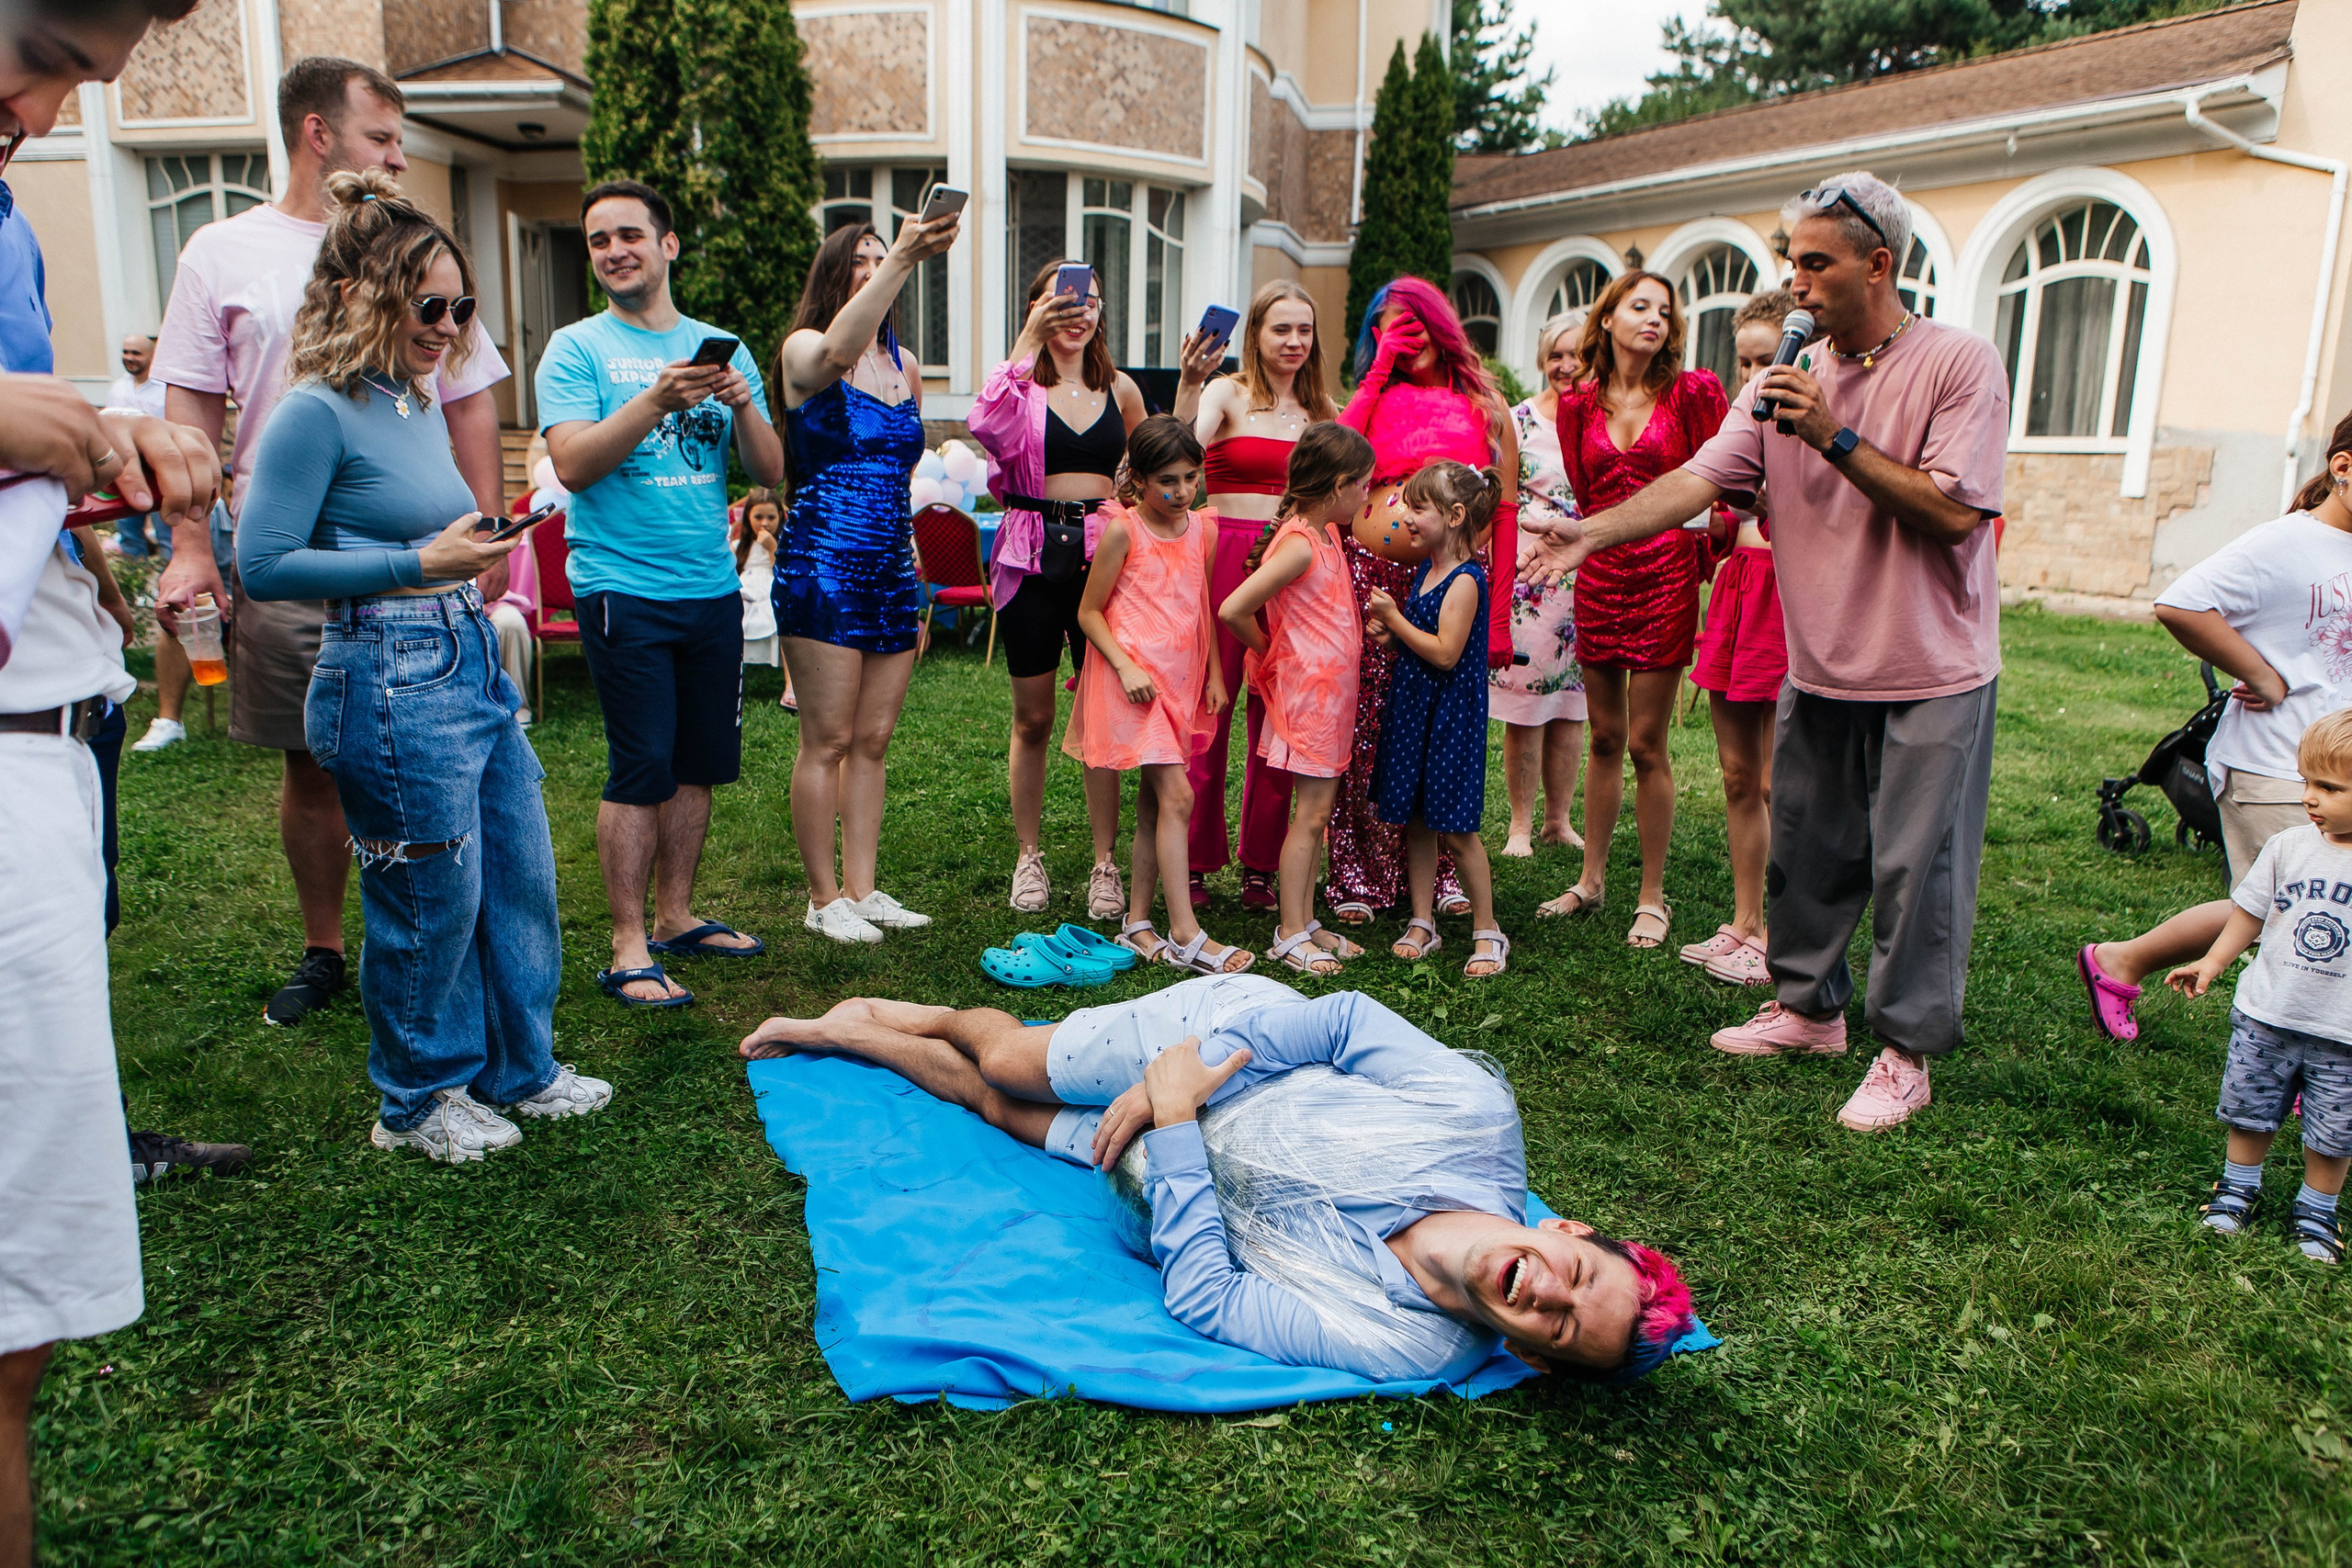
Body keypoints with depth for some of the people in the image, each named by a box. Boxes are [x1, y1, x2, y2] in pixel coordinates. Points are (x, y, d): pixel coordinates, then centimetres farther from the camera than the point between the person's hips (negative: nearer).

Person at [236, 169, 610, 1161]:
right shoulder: (319, 412, -12)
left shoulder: (420, 404, 12)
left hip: (473, 662, 9)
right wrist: (417, 564, -17)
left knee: (521, 882, 14)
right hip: (393, 683, -9)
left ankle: (521, 1069, 31)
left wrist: (474, 550, 10)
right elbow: (263, 567, -14)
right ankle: (419, 1100, 24)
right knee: (433, 904, 3)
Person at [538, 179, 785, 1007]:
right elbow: (573, 464, -14)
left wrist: (742, 404, -12)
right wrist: (656, 400, -24)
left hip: (712, 588, 5)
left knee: (699, 765, 11)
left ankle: (676, 916, 25)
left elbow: (771, 472, 6)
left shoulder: (721, 347, 11)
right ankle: (628, 947, 4)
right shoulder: (577, 348, 0)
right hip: (623, 589, -5)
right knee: (641, 771, -5)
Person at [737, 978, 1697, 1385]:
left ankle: (857, 1032, 47)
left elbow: (1200, 1295, -29)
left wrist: (1173, 1119, -30)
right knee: (1003, 1067, 14)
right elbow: (1345, 1021, -22)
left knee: (994, 1104, 16)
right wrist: (1166, 1079, -25)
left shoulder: (1399, 1352, -35)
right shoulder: (1479, 1109, -34)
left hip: (1179, 1162, 0)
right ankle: (857, 1027, 49)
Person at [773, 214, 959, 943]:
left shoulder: (906, 364, 15)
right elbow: (838, 352, -30)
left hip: (891, 572, 6)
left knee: (874, 740, 9)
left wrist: (913, 564, 19)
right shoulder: (805, 350, -3)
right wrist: (903, 259, -39)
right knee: (828, 741, -3)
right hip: (822, 567, -6)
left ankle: (862, 889, 18)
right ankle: (824, 898, 8)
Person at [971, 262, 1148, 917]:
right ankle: (1028, 857, 21)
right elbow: (987, 425, -23)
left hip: (1102, 552, 2)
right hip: (1033, 553, -1)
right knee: (1033, 719, 7)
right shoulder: (1022, 383, 1)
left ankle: (1105, 863, 11)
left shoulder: (1120, 389, 10)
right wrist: (1028, 342, -25)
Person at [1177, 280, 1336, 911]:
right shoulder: (1228, 393, 1)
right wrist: (1187, 386, -31)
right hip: (1224, 555, -4)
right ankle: (1194, 863, 9)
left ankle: (1261, 865, 15)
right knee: (1207, 708, -2)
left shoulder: (1323, 409, 15)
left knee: (1275, 716, 6)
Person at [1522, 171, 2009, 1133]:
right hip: (1818, 669, 5)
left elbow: (1953, 511, -18)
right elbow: (1698, 480, -4)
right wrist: (1591, 531, -17)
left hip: (1930, 676, -5)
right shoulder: (1788, 380, 5)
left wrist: (1835, 438, -21)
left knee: (1914, 867, 1)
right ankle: (1809, 1007, 34)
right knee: (1804, 853, 15)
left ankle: (1906, 1051, 15)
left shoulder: (1960, 365, -10)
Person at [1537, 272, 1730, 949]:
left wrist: (1699, 558, 2)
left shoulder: (1691, 392, -1)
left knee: (1646, 743, -1)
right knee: (1605, 738, 12)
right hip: (1599, 574, 3)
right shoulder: (1579, 403, 7)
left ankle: (1653, 897, 11)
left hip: (1665, 574, -3)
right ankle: (1591, 879, 24)